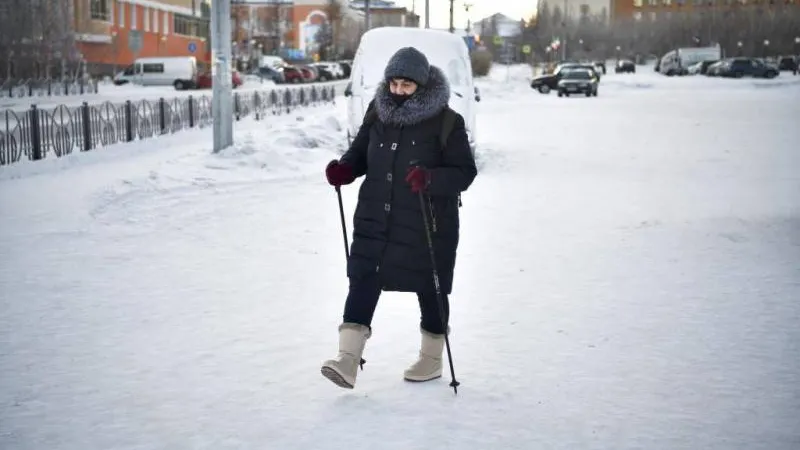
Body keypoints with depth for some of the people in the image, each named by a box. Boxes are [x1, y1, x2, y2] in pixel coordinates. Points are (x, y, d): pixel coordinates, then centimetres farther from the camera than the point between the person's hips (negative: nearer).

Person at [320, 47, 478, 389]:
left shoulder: (445, 121, -10)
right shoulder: (377, 112, 5)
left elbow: (465, 171, -11)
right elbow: (360, 153, 16)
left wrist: (431, 179, -29)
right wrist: (344, 170, -6)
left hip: (427, 224, -4)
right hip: (375, 218, 4)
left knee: (429, 288, 10)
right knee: (362, 282, -8)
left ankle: (432, 359, 29)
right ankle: (348, 360, -10)